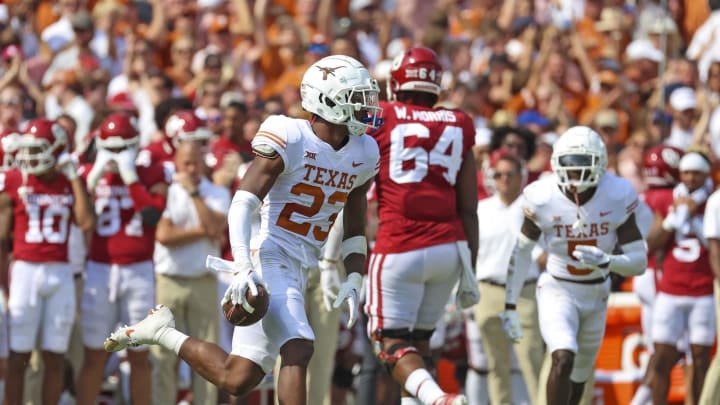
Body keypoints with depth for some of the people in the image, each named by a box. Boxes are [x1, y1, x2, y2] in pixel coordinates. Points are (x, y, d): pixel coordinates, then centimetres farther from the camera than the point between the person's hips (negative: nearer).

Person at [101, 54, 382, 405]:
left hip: (299, 271, 7)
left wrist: (352, 281, 4)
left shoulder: (362, 155, 9)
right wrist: (244, 269, -29)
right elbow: (241, 205, -18)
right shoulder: (290, 139, -12)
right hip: (270, 258, -7)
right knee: (298, 350, -24)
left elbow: (354, 231, 19)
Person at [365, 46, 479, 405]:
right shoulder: (458, 128, 9)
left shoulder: (379, 121, 0)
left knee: (394, 344, -1)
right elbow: (468, 210, 10)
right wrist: (470, 271, 15)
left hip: (399, 249, -4)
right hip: (449, 247, 4)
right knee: (419, 339, 18)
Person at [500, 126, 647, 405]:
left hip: (595, 295, 3)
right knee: (563, 359, -26)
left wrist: (606, 262, -33)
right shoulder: (542, 199, -17)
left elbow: (639, 261, -13)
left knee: (579, 377, 14)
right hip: (557, 290, -3)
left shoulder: (617, 198, -16)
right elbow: (522, 252, -3)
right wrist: (510, 305, -4)